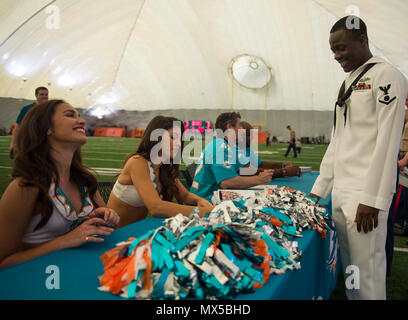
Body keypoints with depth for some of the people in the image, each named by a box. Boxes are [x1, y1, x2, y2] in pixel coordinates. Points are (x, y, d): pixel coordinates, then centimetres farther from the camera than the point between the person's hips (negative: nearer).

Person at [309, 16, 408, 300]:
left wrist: (372, 199, -17)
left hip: (365, 194, -7)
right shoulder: (347, 83, 17)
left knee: (367, 273, -1)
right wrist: (319, 188, 16)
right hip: (340, 192, 8)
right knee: (349, 269, 14)